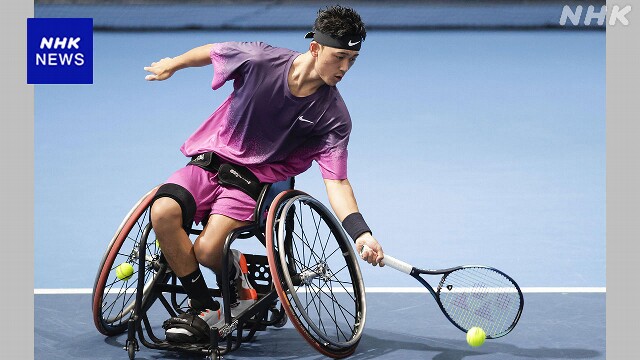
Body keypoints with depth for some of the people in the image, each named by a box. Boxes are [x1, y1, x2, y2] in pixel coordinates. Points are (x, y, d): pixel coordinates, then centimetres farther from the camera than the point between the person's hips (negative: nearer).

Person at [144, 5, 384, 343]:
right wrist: (173, 64, 21)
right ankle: (203, 307, -10)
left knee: (207, 249, -26)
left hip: (256, 180, -2)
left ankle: (234, 275, 11)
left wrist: (361, 233, -29)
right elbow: (212, 51, 5)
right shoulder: (260, 60, -16)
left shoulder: (333, 115, -13)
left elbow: (336, 182, -14)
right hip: (210, 160, 2)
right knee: (163, 211, -26)